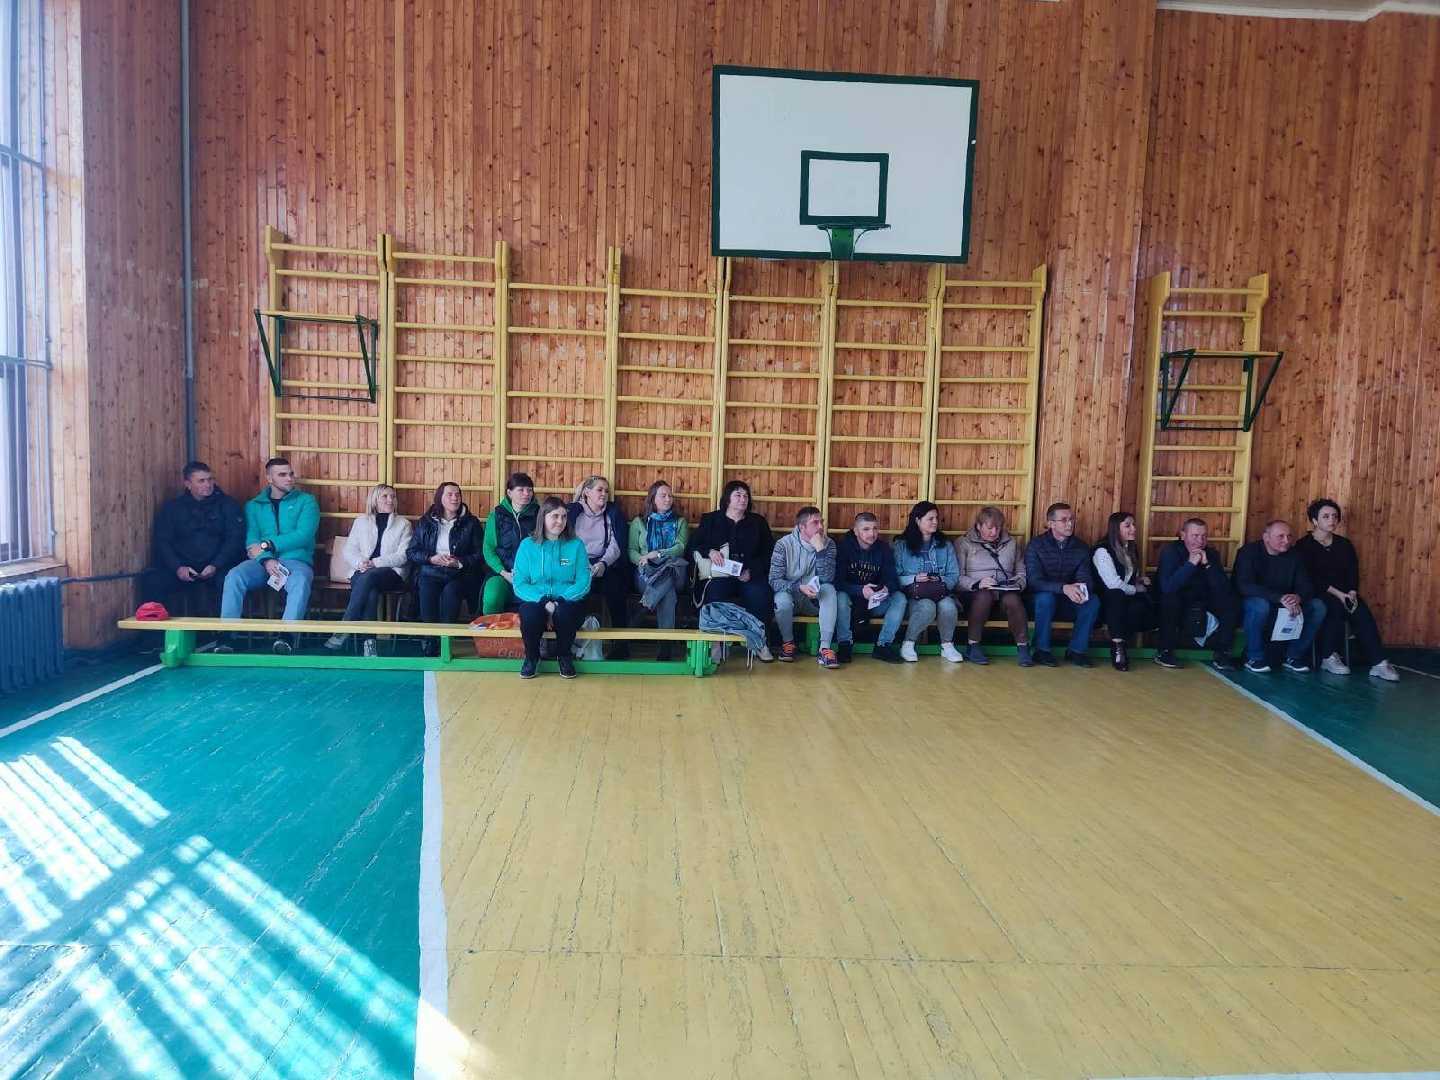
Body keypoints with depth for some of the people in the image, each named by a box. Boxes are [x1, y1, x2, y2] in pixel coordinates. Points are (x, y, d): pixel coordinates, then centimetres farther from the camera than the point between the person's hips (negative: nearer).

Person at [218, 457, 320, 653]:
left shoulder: (306, 501, 8)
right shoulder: (254, 505, 16)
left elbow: (303, 536, -6)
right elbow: (251, 541, 4)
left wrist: (267, 545, -10)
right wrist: (266, 560, -17)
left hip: (296, 561, -2)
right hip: (263, 562, 3)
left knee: (300, 581, -37)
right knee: (233, 577, -27)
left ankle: (286, 636, -46)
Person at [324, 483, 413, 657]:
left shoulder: (403, 524, 13)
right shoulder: (361, 521, 21)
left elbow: (403, 555, 0)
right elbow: (349, 550, 12)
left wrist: (375, 563, -14)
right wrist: (360, 563, -12)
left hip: (392, 573, -1)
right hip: (362, 572, 2)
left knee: (369, 577, -37)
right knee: (371, 590, -36)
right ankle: (369, 640, -41)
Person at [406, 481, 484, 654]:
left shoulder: (471, 523, 11)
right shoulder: (425, 522, 15)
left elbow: (480, 555, 5)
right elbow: (411, 552, 11)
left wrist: (459, 562, -12)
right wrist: (431, 558, -7)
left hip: (460, 574, -1)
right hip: (431, 573, 1)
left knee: (450, 591, -35)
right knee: (427, 591, -33)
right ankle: (430, 641, -27)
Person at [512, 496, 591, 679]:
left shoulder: (576, 545, 3)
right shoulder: (527, 545, 4)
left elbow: (583, 582, -4)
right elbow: (519, 583, -2)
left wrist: (560, 601, -19)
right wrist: (543, 601, -18)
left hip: (567, 600, 0)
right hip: (535, 600, 0)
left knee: (564, 613, -35)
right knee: (529, 614, -34)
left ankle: (564, 655, -3)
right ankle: (532, 656, -2)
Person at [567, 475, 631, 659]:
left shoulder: (614, 512, 9)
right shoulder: (573, 511, 9)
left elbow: (616, 545, -1)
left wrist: (603, 563, -20)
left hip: (608, 564, 0)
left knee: (614, 583, -32)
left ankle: (621, 640, -23)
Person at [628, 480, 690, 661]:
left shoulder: (680, 522, 20)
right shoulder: (639, 522, 20)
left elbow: (680, 547, 1)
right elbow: (631, 550, 11)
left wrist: (657, 554, -15)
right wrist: (643, 560, -12)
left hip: (675, 572, 0)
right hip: (647, 573, 0)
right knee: (668, 592, -36)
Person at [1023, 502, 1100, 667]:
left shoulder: (1081, 547, 2)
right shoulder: (1036, 546, -10)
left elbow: (1086, 578, -5)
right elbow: (1035, 582, -21)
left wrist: (1082, 590, -32)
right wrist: (1064, 588, -37)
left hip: (1069, 603, 3)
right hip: (1044, 600, -3)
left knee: (1093, 600, -24)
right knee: (1046, 597, -36)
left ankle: (1076, 650, -12)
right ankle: (1042, 650, -20)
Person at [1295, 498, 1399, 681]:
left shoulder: (1344, 545, 13)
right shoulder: (1304, 546, -3)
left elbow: (1353, 572, 6)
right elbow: (1310, 578, -13)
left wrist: (1352, 593, -14)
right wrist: (1336, 593, -21)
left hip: (1343, 594, 5)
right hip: (1316, 595, -4)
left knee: (1362, 611, -25)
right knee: (1336, 607, -34)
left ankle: (1378, 663, -31)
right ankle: (1329, 657, -24)